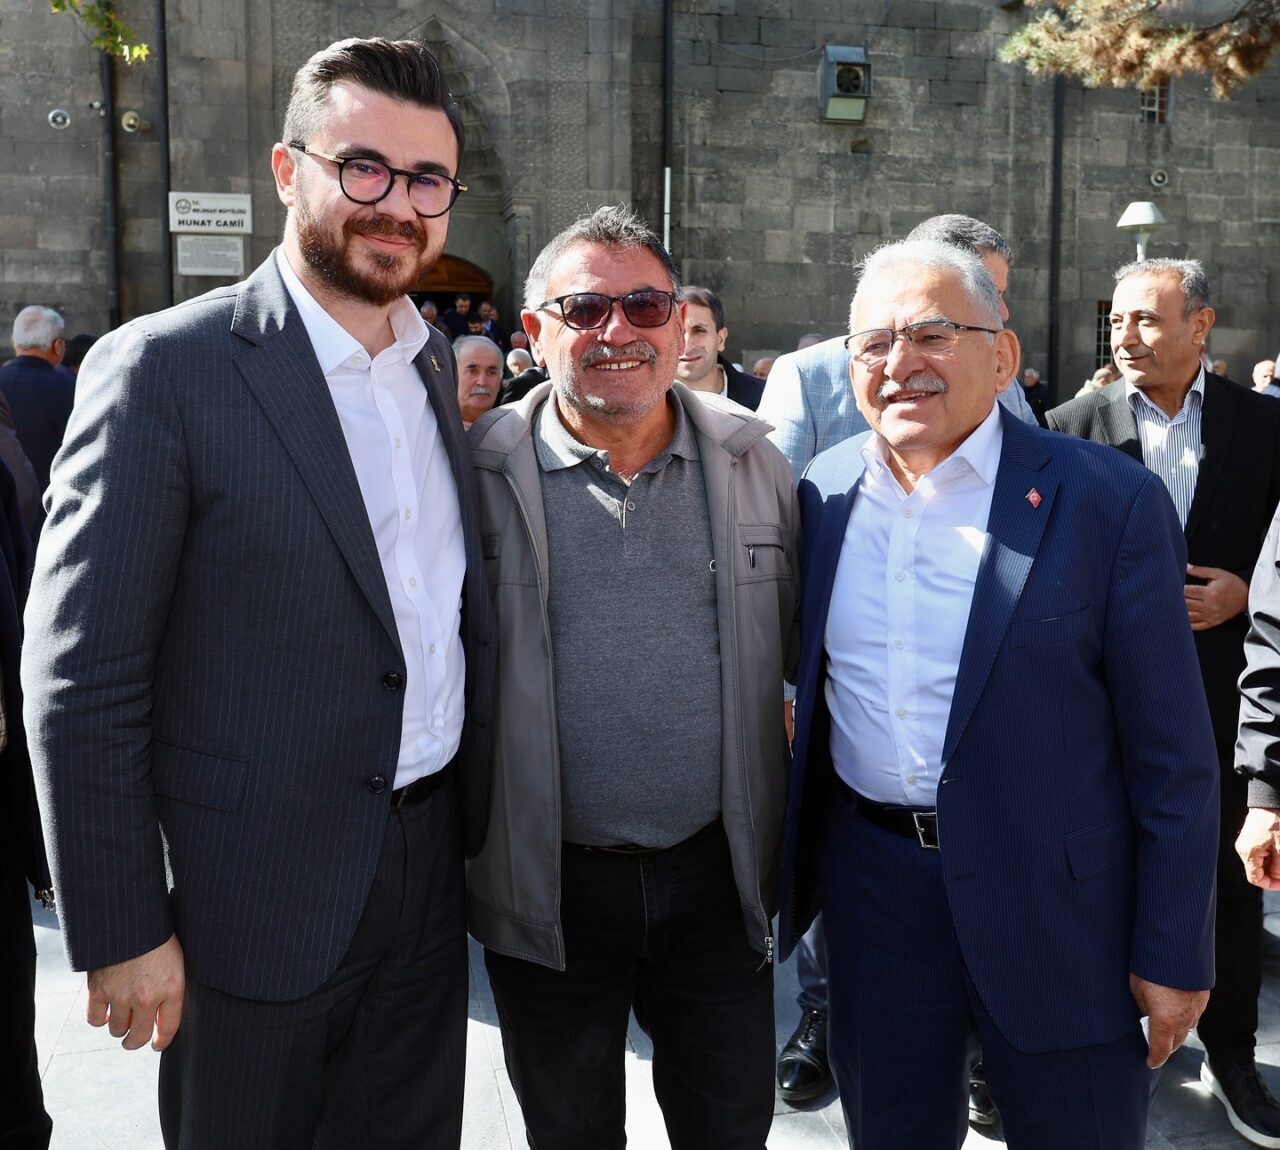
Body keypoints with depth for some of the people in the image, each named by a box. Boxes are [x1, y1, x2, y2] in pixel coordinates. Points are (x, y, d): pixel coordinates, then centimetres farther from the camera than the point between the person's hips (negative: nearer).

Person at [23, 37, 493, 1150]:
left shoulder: (434, 361, 5)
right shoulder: (164, 368, -15)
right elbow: (80, 681, -14)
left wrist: (469, 824, 12)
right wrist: (119, 934, -12)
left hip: (430, 872, 6)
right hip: (257, 897, -5)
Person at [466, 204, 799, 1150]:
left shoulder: (753, 461, 2)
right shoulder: (481, 472, -7)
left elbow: (797, 641, 8)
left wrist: (789, 844, 6)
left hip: (718, 871, 2)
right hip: (548, 887, -1)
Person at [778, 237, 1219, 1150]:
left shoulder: (1109, 500, -11)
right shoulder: (822, 495, 1)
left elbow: (1171, 753, -9)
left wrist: (1174, 955, -8)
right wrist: (794, 862, 7)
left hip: (1056, 902, -3)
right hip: (871, 885, 4)